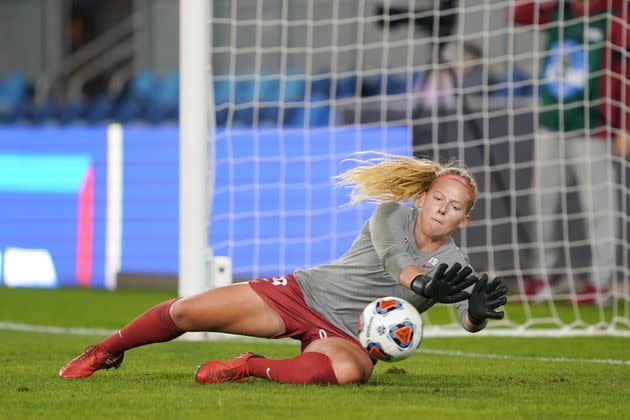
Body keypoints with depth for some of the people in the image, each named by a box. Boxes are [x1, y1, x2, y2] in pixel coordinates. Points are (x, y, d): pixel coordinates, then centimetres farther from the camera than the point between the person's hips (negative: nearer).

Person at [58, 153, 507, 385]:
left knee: (346, 371, -42)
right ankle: (105, 352, 19)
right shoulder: (391, 215, -1)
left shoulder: (455, 266, 0)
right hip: (301, 293, 1)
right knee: (185, 312, -9)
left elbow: (470, 320, -15)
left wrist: (479, 310, -40)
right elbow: (394, 260, -22)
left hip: (347, 338, -1)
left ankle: (250, 368, -19)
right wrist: (426, 285, -42)